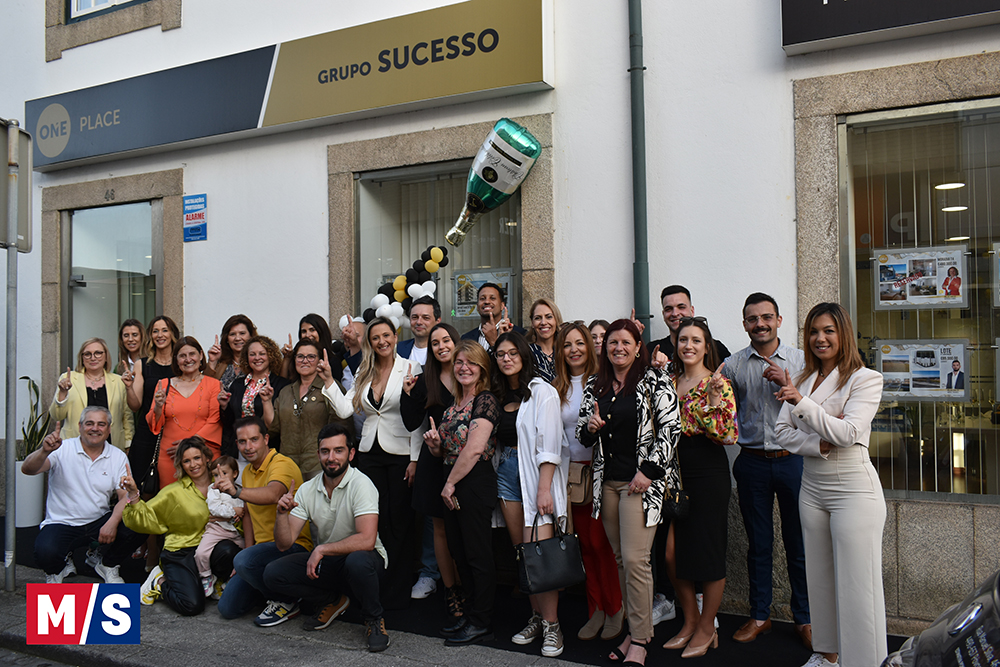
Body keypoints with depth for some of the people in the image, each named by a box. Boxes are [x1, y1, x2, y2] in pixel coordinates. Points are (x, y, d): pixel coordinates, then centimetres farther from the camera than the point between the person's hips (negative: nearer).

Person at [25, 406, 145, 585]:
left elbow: (125, 496, -3)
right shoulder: (62, 449, -6)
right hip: (62, 523, -2)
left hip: (100, 521, 3)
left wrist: (112, 522, -23)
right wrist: (44, 451, -43)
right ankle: (57, 568, 9)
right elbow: (27, 469, -21)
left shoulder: (118, 457, 2)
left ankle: (108, 565, 8)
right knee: (46, 554, -33)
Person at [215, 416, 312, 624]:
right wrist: (249, 548, 8)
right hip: (264, 546, 8)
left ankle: (286, 601, -9)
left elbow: (273, 495, -39)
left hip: (292, 545, -8)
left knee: (244, 561, -34)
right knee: (228, 608, 1)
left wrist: (237, 492, -54)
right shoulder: (248, 471, 13)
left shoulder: (282, 464, -16)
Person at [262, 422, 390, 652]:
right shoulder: (307, 490, -2)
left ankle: (373, 618, -8)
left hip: (365, 558, -5)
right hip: (325, 563, 5)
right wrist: (282, 513, -23)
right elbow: (284, 543, -5)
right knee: (273, 573, -13)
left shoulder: (361, 484, -20)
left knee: (358, 560, -39)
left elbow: (367, 540, -32)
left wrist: (322, 550, -28)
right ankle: (331, 601, 11)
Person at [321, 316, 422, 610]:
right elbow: (345, 409, 4)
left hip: (401, 454, -4)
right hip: (370, 453, 4)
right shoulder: (364, 373, 11)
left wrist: (415, 459, -12)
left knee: (398, 523, 1)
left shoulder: (410, 369, -4)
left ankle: (397, 591, 12)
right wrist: (328, 380, -3)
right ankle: (376, 588, 16)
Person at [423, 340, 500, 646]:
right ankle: (470, 612, 27)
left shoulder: (486, 401, -11)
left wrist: (450, 483, -14)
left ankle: (482, 623, 10)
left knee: (478, 554, 0)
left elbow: (474, 449, -19)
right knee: (459, 552, 14)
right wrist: (435, 443, -2)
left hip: (475, 482, -9)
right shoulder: (454, 404, 15)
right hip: (453, 485, 9)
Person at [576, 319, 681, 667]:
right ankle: (635, 628, 21)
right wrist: (590, 427, -8)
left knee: (635, 559, -9)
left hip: (641, 481, -5)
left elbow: (670, 427, -8)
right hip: (607, 481, 5)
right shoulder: (594, 385, 11)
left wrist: (649, 471, -13)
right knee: (619, 558, 9)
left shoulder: (655, 380, -3)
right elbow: (582, 435, 16)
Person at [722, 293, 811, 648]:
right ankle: (759, 615, 23)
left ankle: (804, 618, 20)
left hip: (792, 459, -1)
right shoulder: (732, 365, 6)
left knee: (798, 544, 5)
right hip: (752, 462, 1)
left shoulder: (800, 360, 4)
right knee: (758, 544, 10)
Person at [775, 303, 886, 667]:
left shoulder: (866, 378, -6)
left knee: (856, 582, -3)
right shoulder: (802, 380, 11)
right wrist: (819, 445, -13)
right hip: (812, 486, 6)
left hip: (853, 488, -6)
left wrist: (802, 404, -26)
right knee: (819, 576, 14)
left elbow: (848, 433, -18)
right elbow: (782, 431, 5)